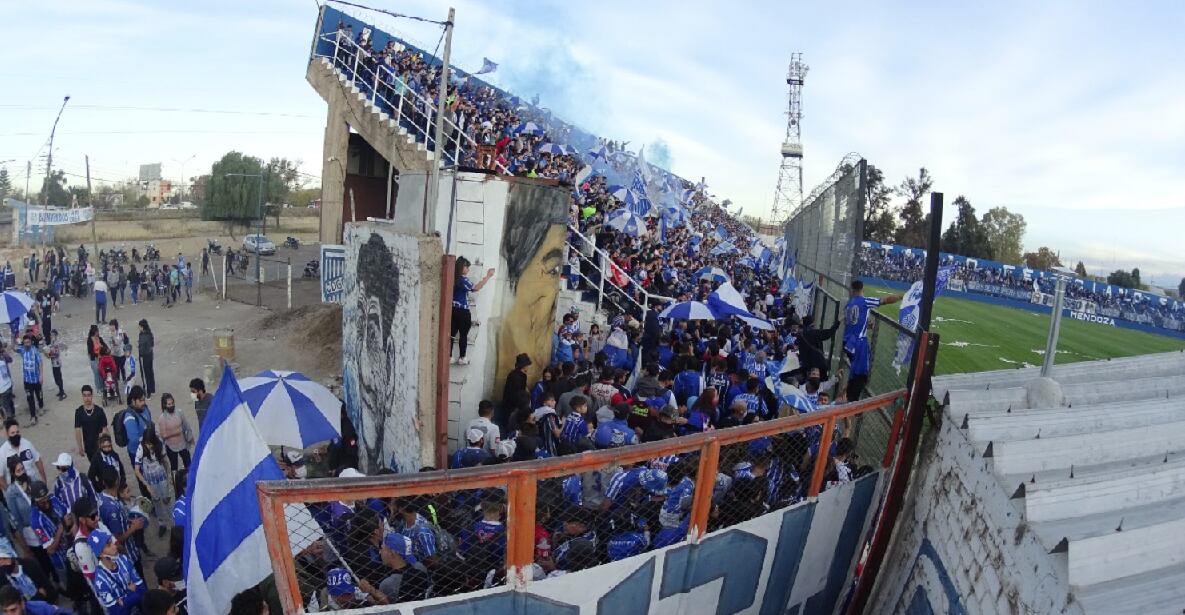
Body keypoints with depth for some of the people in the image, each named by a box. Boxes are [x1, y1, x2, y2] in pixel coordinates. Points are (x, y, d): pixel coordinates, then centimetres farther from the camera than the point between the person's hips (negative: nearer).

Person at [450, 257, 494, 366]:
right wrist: (488, 276, -17)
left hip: (453, 310, 7)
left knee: (452, 334, 7)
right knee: (463, 335, 5)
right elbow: (476, 288, -21)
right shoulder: (462, 280, -16)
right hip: (462, 312, -7)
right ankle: (462, 358, 11)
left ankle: (449, 357, 9)